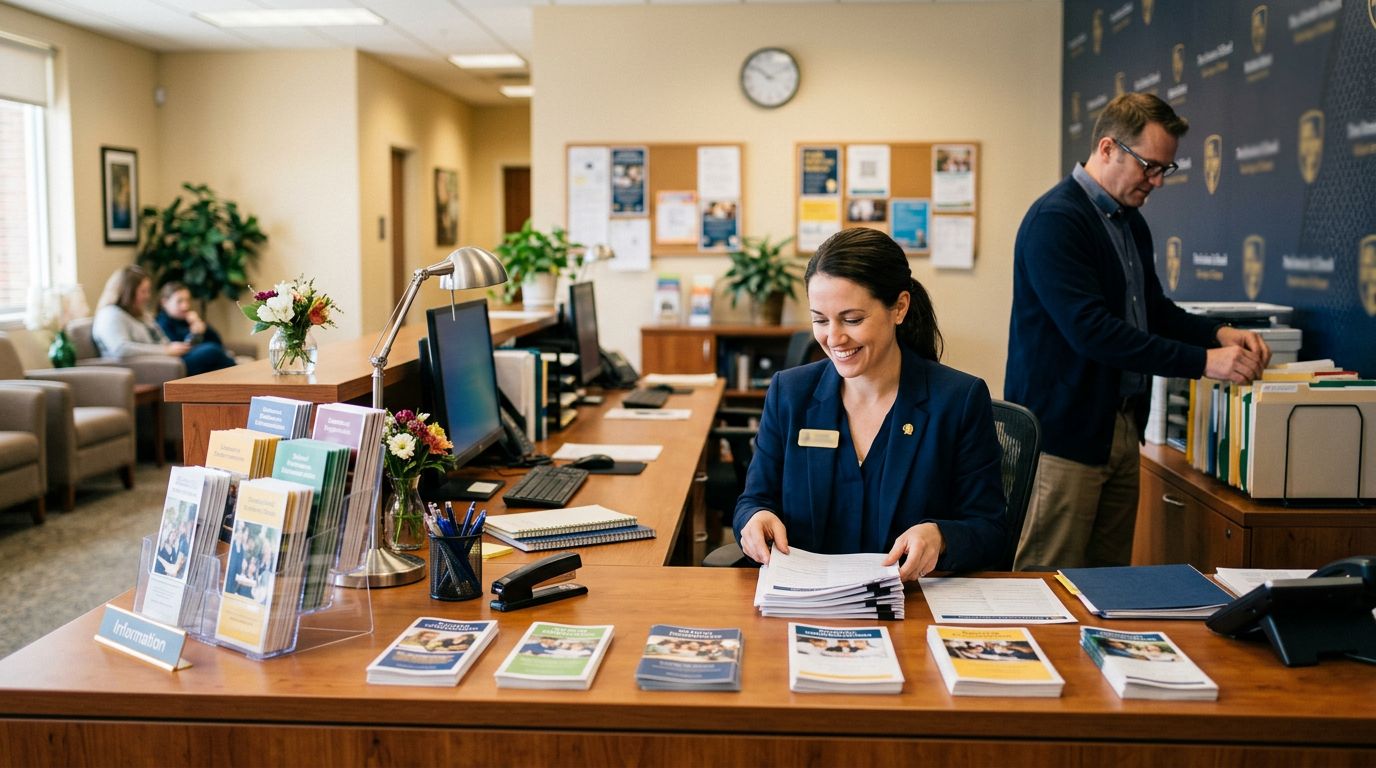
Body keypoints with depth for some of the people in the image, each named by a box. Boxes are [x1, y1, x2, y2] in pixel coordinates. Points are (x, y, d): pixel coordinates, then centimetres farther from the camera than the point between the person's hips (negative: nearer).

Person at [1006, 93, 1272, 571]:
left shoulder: (1132, 223, 14)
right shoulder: (1056, 220, -16)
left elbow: (1153, 309, 23)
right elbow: (1090, 329, -25)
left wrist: (1219, 334, 3)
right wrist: (1201, 361, -24)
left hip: (1122, 426, 9)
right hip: (1065, 432, -9)